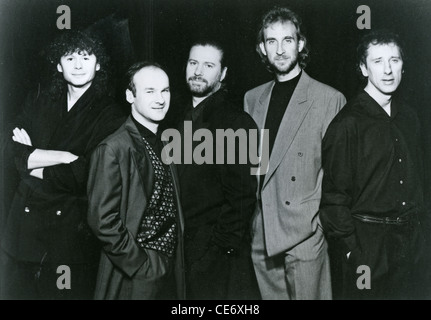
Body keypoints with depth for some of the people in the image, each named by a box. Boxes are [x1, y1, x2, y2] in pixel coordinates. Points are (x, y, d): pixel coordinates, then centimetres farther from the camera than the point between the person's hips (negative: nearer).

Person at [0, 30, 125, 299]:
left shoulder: (109, 114, -3)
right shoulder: (38, 102, 10)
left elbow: (86, 175, -12)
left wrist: (35, 158, -6)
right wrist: (67, 157, -15)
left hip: (76, 230, -3)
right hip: (25, 224, 4)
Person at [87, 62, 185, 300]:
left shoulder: (164, 144, 9)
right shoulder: (113, 149, -14)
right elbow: (103, 221, -17)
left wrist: (174, 263, 6)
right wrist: (143, 266, -16)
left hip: (171, 272, 7)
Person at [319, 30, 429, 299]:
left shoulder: (409, 118, 7)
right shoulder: (348, 123, -13)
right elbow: (334, 192, -12)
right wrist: (350, 246, -13)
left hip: (408, 238, 6)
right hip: (367, 241, -6)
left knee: (405, 293, 16)